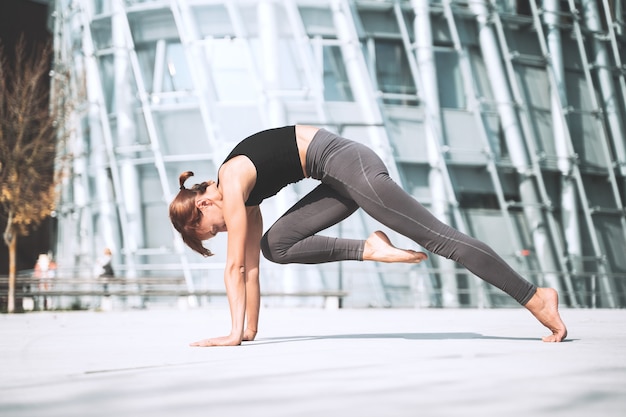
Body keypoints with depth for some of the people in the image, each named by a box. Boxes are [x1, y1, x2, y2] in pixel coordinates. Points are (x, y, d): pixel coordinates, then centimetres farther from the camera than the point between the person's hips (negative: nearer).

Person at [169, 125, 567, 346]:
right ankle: (369, 249, 1)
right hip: (343, 178, 10)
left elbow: (236, 266, -10)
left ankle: (536, 297, -11)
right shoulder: (244, 195, 16)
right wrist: (250, 329, 20)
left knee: (440, 238, -11)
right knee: (274, 245, 8)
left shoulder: (232, 182, -9)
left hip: (349, 165, -10)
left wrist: (234, 334, -9)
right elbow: (250, 267, 20)